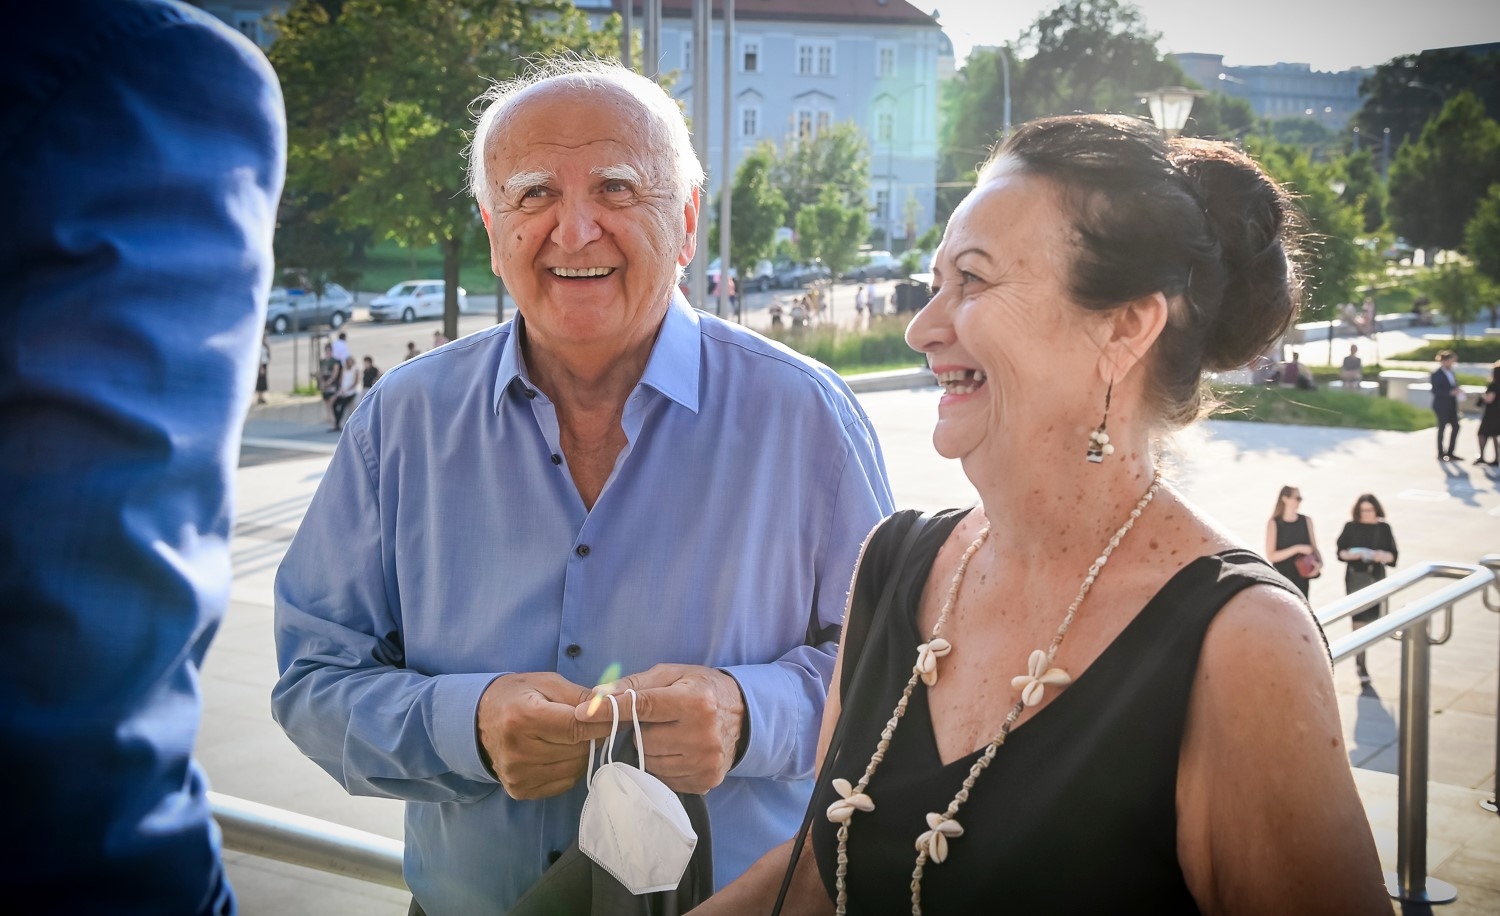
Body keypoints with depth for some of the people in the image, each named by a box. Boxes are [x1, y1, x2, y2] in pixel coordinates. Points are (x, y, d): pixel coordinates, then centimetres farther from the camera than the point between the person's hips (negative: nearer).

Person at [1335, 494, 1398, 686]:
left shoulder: (1383, 528, 3)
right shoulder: (1351, 527, -1)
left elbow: (1393, 555, 3)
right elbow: (1340, 552, 1)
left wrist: (1384, 556, -18)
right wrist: (1351, 555, -19)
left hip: (1376, 577, 2)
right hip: (1356, 577, -2)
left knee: (1371, 617, 10)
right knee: (1359, 619, -7)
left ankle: (1359, 657, 35)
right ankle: (1361, 665, -4)